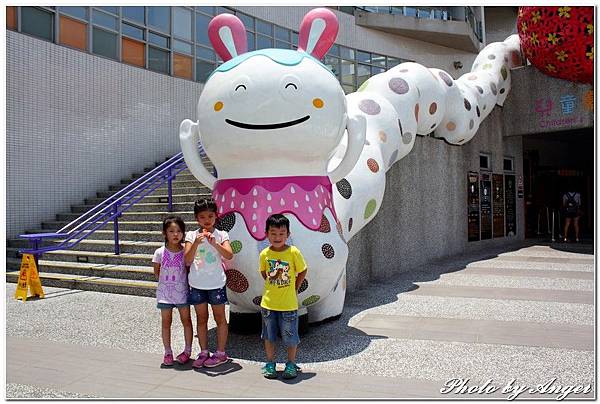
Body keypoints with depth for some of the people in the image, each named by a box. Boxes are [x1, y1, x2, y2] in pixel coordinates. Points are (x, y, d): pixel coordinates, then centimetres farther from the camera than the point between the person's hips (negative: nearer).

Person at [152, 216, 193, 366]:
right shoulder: (160, 252, -4)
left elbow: (189, 271, 1)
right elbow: (157, 273, 5)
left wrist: (180, 280, -9)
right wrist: (167, 280, -1)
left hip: (182, 292, 0)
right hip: (165, 292, 1)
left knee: (186, 320, 7)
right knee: (166, 322, 8)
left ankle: (187, 350, 21)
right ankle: (168, 352, 20)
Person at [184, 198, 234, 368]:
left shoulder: (221, 235, -5)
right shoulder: (191, 235, -1)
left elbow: (229, 255, -19)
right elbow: (187, 261, -9)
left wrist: (215, 243, -32)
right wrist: (196, 243, -23)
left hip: (216, 283, -2)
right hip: (197, 284, 2)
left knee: (219, 318, 8)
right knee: (201, 319, 13)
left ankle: (220, 353, 20)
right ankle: (204, 352, 26)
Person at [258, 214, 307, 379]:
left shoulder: (293, 252, -13)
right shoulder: (264, 254, -5)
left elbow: (302, 272, -1)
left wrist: (294, 288, 0)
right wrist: (272, 285, 6)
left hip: (288, 304, -2)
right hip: (268, 303, 3)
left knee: (290, 336, 8)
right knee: (269, 335, 14)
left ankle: (291, 364, 27)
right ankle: (270, 363, 31)